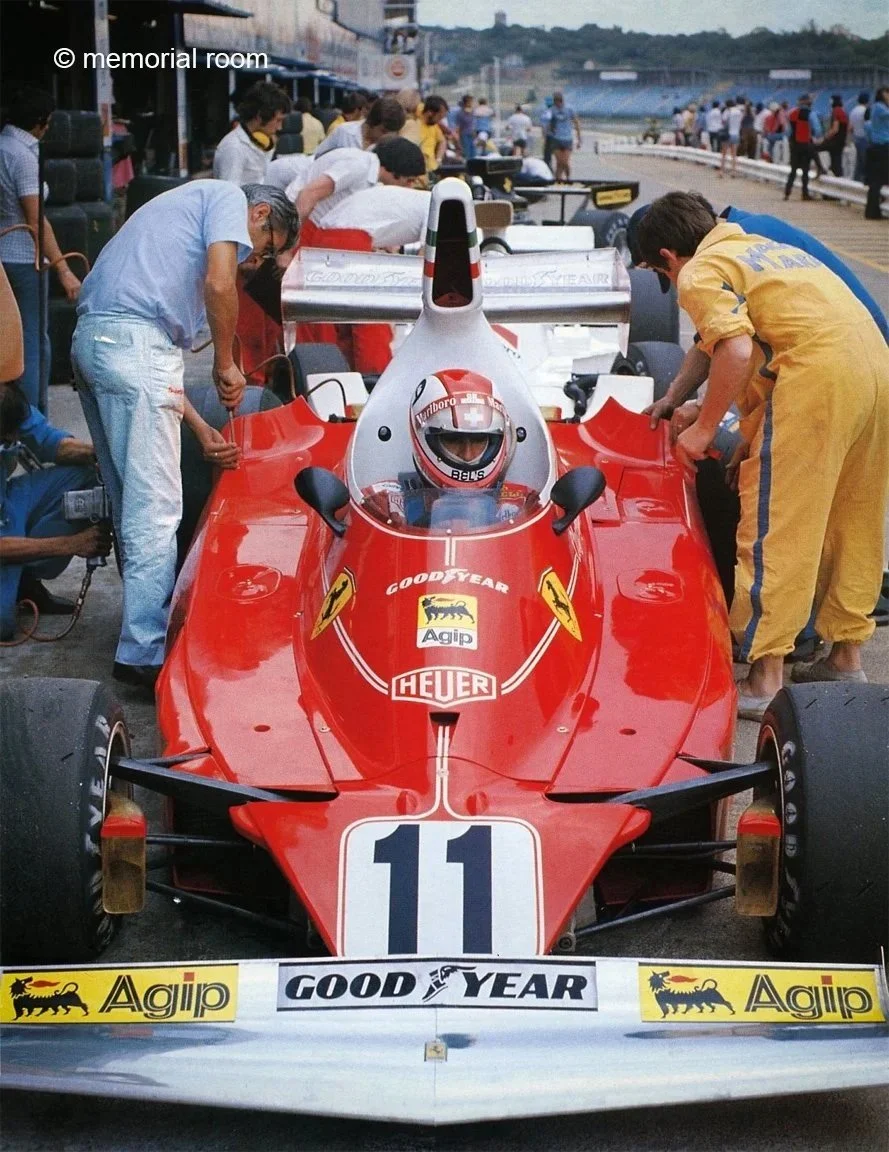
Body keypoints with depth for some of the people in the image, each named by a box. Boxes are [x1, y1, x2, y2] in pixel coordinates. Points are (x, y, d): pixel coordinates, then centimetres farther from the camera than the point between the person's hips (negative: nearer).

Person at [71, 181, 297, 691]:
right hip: (135, 342, -10)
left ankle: (146, 623, 31)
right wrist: (227, 363, 1)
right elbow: (218, 283, -13)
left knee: (130, 501, 19)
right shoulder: (229, 196, 8)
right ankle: (145, 654, -4)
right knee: (156, 508, -6)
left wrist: (202, 430, 18)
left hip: (91, 340, 10)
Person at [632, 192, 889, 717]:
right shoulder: (762, 246, 29)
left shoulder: (700, 272, 4)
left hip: (816, 375, -9)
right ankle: (846, 657, 27)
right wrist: (753, 428, 34)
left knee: (774, 528, -2)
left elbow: (736, 349, -13)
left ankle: (764, 679, 0)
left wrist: (705, 427, -3)